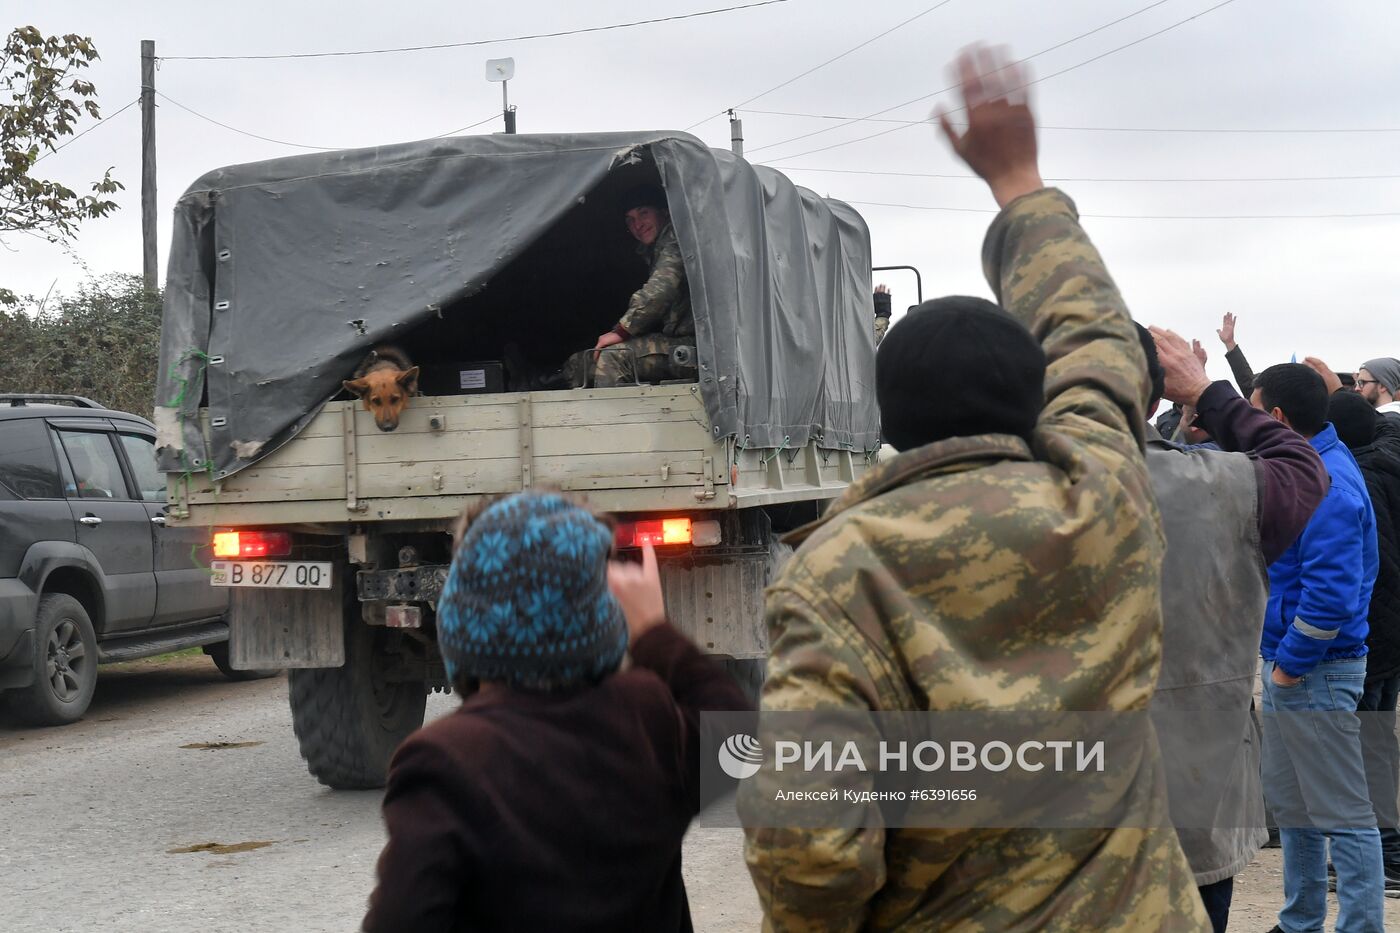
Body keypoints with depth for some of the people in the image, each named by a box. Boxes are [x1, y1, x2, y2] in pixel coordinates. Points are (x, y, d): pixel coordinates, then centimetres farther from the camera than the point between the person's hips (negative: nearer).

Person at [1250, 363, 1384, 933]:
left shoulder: (1326, 485, -22)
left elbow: (1332, 593, -28)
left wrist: (1291, 663, -19)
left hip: (1315, 672, -10)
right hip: (1287, 663, 10)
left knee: (1343, 815, -3)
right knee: (1291, 805, 19)